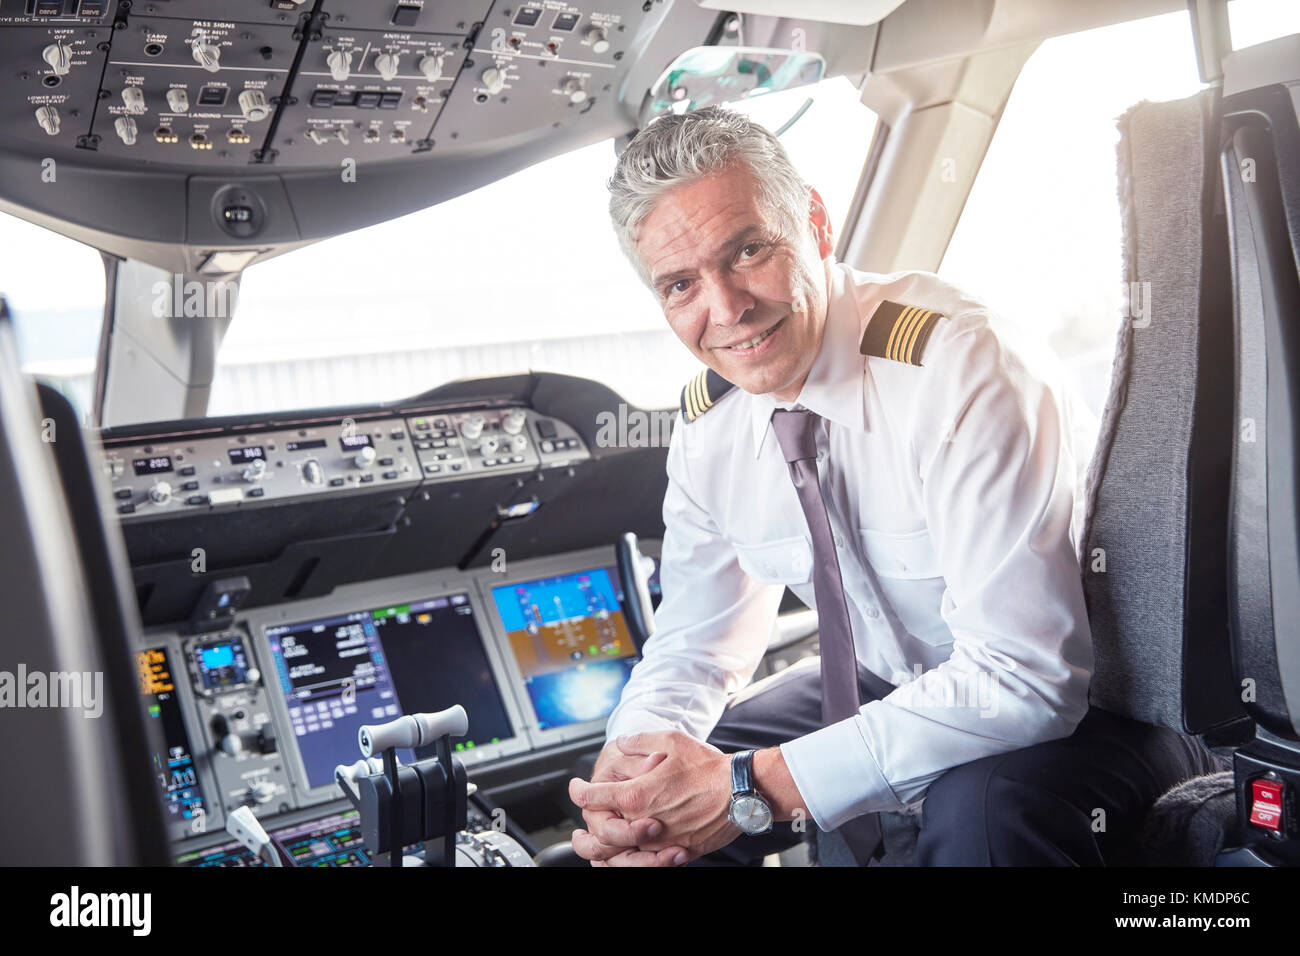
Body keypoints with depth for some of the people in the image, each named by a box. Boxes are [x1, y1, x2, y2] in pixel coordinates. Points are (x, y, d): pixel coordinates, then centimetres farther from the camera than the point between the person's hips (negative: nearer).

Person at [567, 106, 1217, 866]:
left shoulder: (955, 362, -29)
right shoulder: (708, 423, -7)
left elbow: (1025, 676, -33)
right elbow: (695, 647, 4)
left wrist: (754, 788, -34)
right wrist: (630, 763, -20)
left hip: (1078, 700, -6)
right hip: (888, 688, 6)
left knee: (985, 809, -37)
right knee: (665, 793, -3)